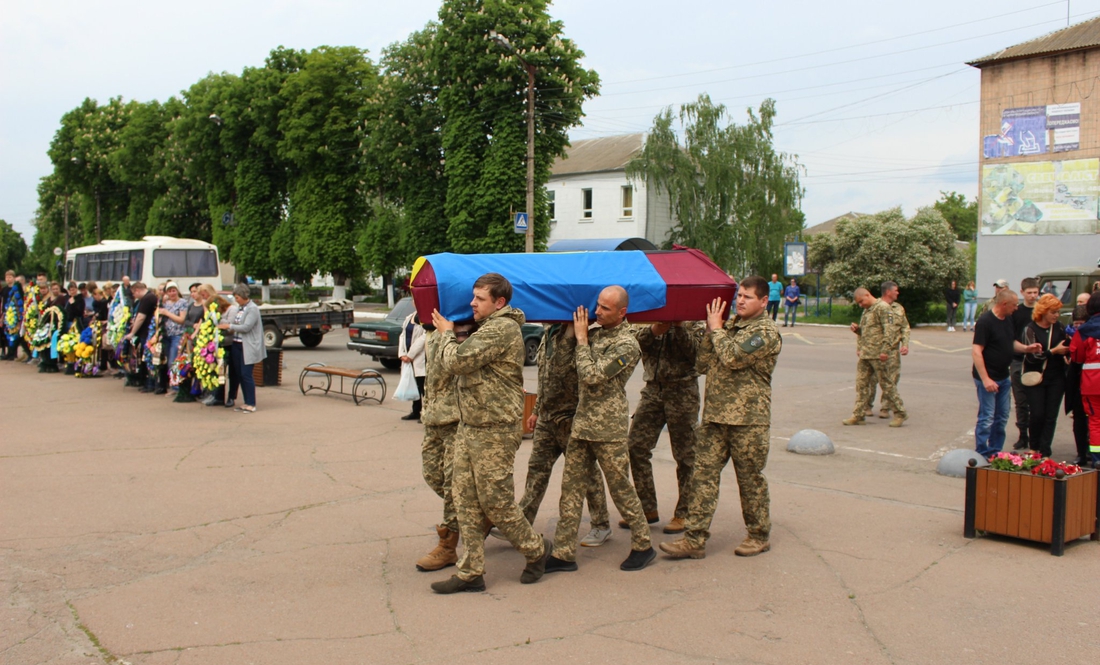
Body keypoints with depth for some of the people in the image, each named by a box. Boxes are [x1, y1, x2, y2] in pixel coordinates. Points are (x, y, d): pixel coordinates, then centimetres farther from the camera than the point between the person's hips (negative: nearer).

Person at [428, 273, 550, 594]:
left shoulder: (502, 328, -17)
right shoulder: (487, 327, 18)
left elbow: (457, 362, -22)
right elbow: (456, 365, 19)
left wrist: (447, 333, -5)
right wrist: (449, 334, 8)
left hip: (494, 432, -10)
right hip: (469, 427, 10)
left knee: (495, 501, -1)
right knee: (466, 499, 7)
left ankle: (535, 550, 21)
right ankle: (470, 572, 12)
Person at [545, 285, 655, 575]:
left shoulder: (626, 345, -14)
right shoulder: (596, 333, 11)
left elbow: (591, 376, -22)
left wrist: (581, 338, -13)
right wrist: (578, 331, 10)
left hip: (608, 429, -8)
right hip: (581, 424, 8)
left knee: (621, 489, 4)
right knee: (571, 488, 5)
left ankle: (643, 546, 20)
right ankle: (563, 553, 10)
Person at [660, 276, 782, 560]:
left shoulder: (766, 331, -8)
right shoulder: (729, 326, 15)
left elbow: (732, 357, -21)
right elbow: (703, 364, 10)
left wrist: (716, 328, -7)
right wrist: (711, 330, 0)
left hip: (748, 419, -6)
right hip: (715, 415, 6)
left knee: (750, 479, 6)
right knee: (703, 474, 1)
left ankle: (759, 535, 23)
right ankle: (694, 539, 3)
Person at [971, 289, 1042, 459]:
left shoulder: (1008, 320, 9)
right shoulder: (985, 321, -17)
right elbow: (976, 351, -21)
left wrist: (1026, 348, 0)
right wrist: (985, 379, -25)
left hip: (1004, 377, 9)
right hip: (988, 378, -9)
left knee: (1001, 418, 14)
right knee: (987, 418, -4)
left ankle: (995, 453, 24)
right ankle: (982, 456, 4)